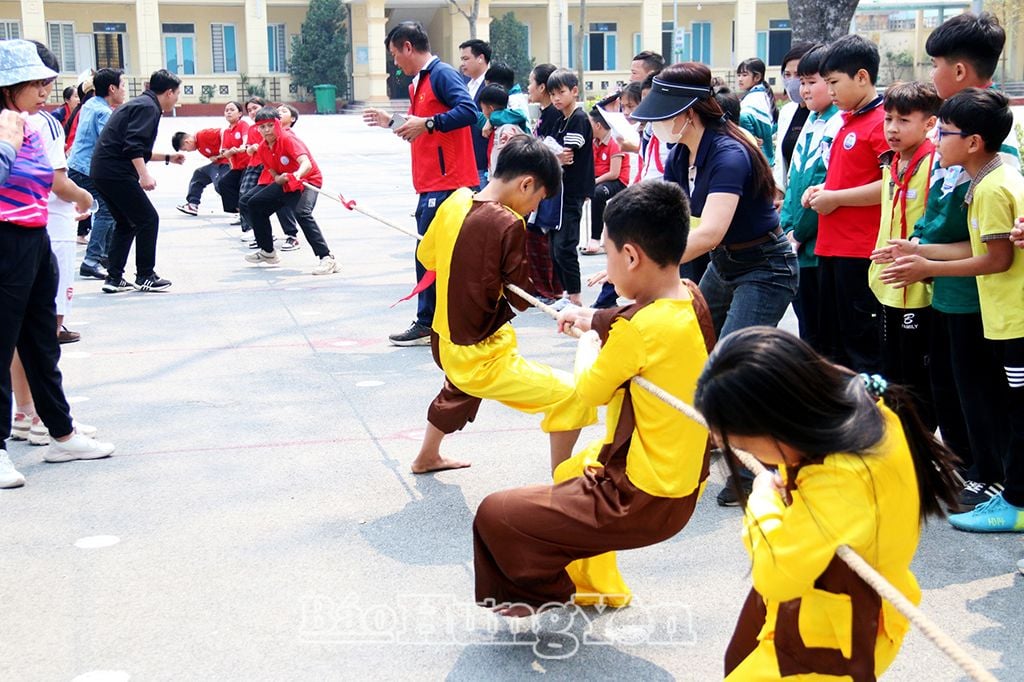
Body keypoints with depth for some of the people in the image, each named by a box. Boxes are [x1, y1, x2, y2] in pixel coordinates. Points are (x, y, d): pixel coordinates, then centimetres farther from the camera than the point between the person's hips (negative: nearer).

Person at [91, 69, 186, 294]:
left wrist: (167, 157, 36)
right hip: (116, 172, -10)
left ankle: (114, 278, 16)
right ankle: (145, 277, 4)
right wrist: (144, 175, -27)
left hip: (102, 171, 10)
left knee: (126, 223, 17)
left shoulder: (139, 103, 22)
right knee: (148, 219, -1)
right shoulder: (148, 107, -9)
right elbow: (133, 146, -22)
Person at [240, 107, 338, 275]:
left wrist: (297, 174, -59)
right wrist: (280, 179, -20)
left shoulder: (288, 139, -22)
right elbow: (275, 176, 4)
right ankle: (268, 252, 24)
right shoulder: (262, 149, -1)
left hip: (308, 180, -8)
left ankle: (327, 258, -37)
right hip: (284, 183, 8)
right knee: (249, 204, 10)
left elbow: (307, 163, -37)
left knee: (302, 213, -36)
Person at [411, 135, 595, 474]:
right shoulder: (509, 225, -22)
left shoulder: (454, 202, -1)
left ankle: (427, 457, 58)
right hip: (482, 360, -9)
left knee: (459, 389, 41)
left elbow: (425, 256, 15)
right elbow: (523, 299, -16)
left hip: (445, 345, 9)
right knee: (572, 397, -11)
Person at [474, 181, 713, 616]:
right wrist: (594, 319, 20)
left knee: (494, 516, -4)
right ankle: (597, 584, 45)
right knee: (569, 473, 36)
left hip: (643, 501, -9)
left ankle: (544, 596, 17)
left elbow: (589, 392, -10)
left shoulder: (639, 329, -26)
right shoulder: (691, 300, -3)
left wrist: (587, 343, 7)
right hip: (683, 486, 9)